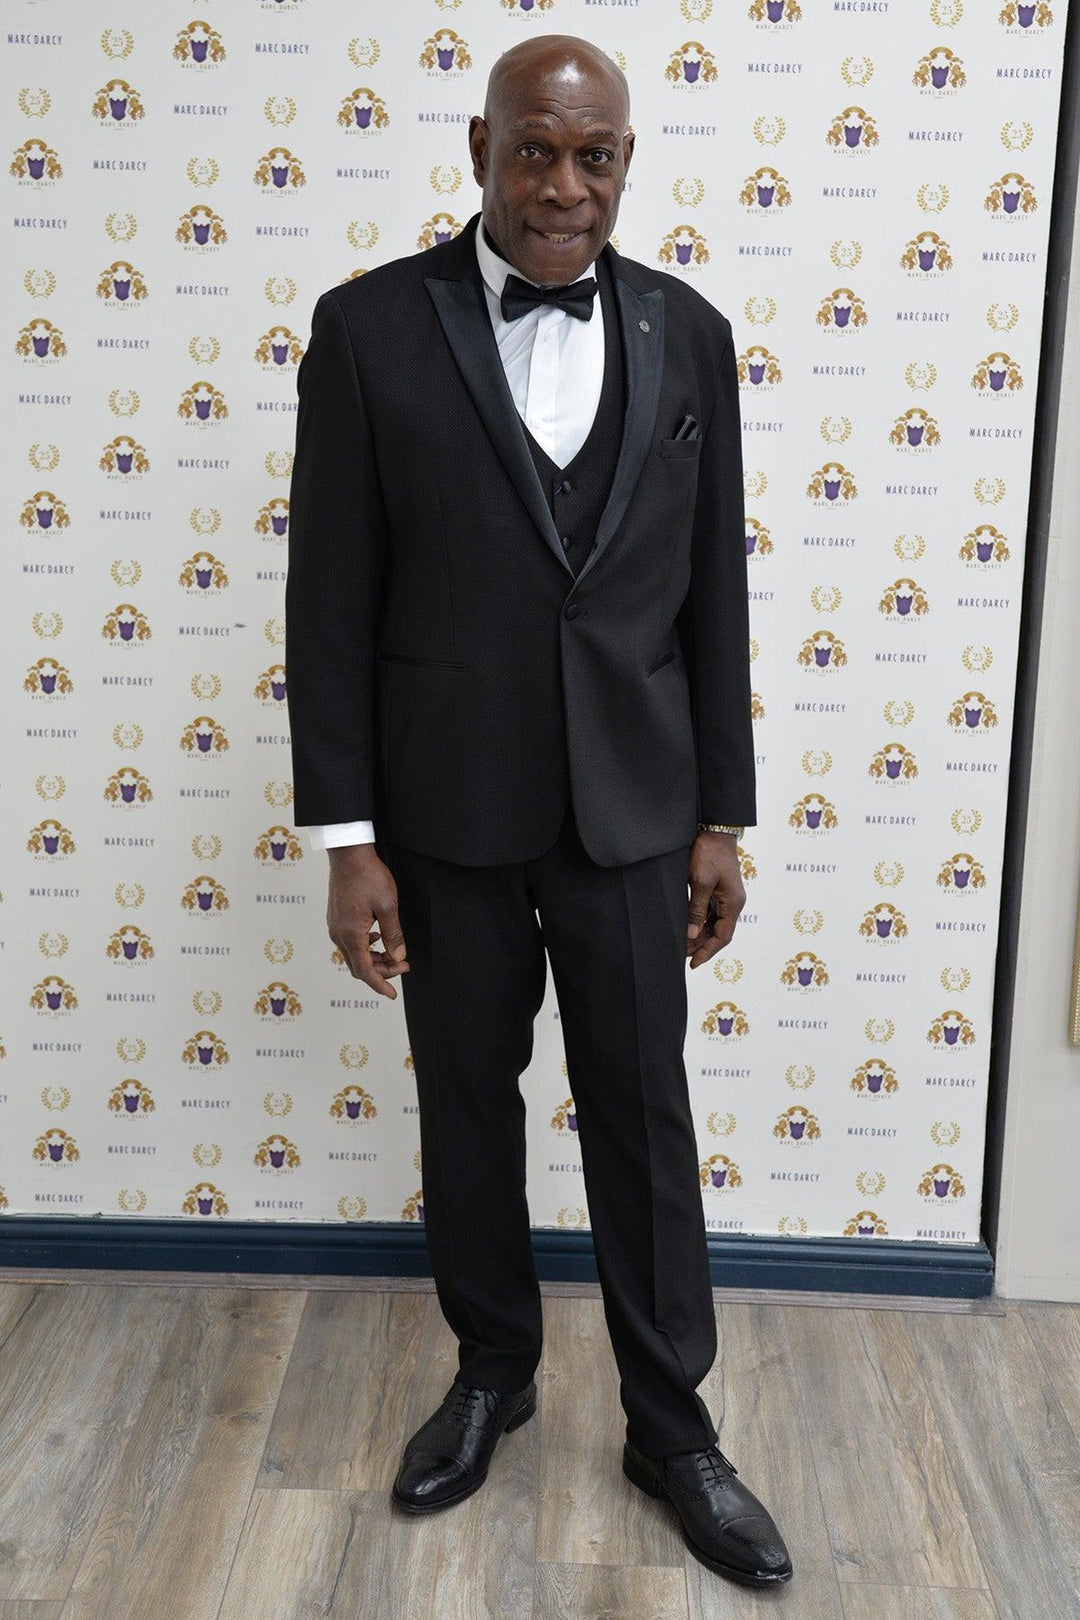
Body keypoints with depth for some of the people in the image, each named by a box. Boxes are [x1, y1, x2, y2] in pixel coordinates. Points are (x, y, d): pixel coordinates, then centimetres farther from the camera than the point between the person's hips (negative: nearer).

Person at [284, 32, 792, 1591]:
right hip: (447, 805, -1)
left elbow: (712, 592, 5)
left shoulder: (688, 333, 2)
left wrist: (722, 815, 4)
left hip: (630, 802, 1)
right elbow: (331, 601, -5)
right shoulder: (371, 326, -5)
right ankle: (493, 1371, 38)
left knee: (645, 1112, 10)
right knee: (469, 1104, 14)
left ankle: (670, 1421, 29)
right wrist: (347, 838, -7)